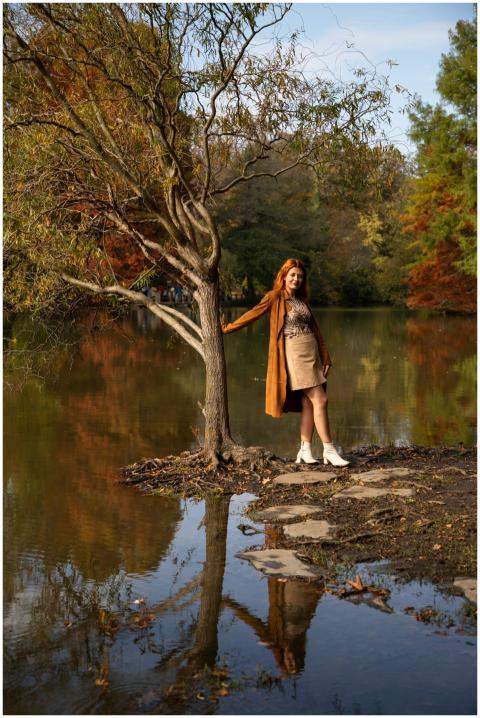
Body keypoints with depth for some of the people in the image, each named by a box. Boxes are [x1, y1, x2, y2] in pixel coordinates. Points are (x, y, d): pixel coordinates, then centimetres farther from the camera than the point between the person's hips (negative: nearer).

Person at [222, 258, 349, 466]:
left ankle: (305, 450, 12)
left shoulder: (302, 299, 16)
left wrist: (325, 357, 13)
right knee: (320, 400, -11)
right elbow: (253, 314, -2)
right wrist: (226, 329, -3)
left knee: (308, 403, 6)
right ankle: (329, 451, -7)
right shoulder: (275, 297, -3)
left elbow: (315, 329, 17)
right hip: (295, 354, -7)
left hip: (312, 353, 7)